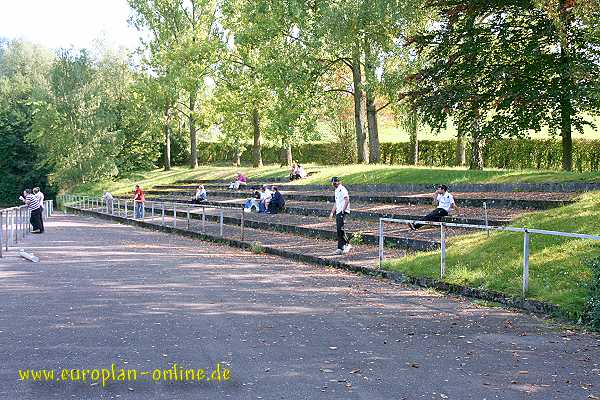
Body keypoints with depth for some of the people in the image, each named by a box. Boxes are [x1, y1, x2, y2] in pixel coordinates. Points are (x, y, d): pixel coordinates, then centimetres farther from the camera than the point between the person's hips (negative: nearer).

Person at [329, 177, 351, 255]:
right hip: (338, 212, 10)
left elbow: (347, 200, -19)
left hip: (343, 211, -10)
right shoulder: (336, 191, 22)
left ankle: (347, 244, -13)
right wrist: (332, 212, 24)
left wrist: (343, 210, -24)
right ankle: (340, 248, 6)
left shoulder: (342, 189, -8)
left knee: (340, 228, -19)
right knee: (338, 229, 6)